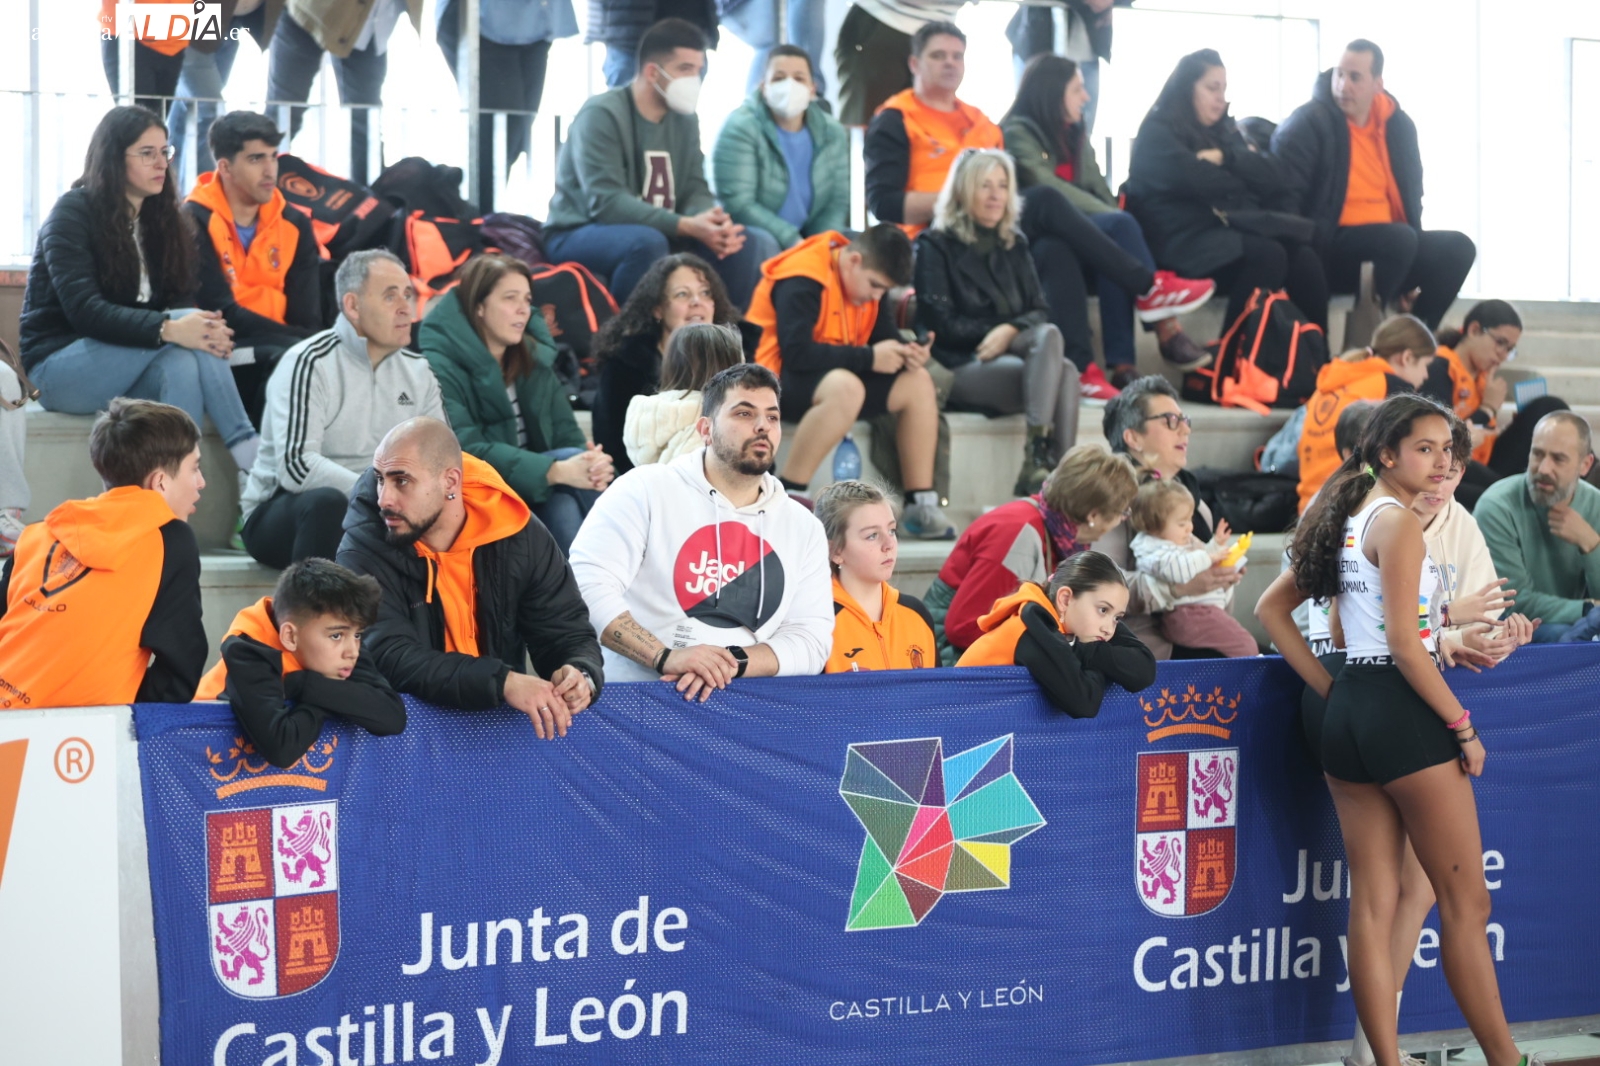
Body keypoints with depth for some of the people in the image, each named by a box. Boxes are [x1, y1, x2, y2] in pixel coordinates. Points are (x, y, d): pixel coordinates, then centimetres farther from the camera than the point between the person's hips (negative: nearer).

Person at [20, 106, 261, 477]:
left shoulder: (165, 219, 10)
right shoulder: (73, 212, -9)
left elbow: (181, 301, 1)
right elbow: (84, 310, -21)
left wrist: (209, 329, -25)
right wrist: (169, 329, -36)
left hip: (120, 369, 5)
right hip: (57, 366, -5)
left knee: (183, 364, -32)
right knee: (183, 328, -28)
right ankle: (248, 452, -27)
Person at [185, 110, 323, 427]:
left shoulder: (295, 225, 11)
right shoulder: (195, 222, -6)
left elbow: (306, 317, 6)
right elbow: (221, 313, -14)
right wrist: (300, 343, -17)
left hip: (279, 352, 5)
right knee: (289, 359, -31)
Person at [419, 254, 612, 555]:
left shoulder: (535, 359, 13)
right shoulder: (440, 368, -9)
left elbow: (567, 435, 6)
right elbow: (466, 451, -21)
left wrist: (592, 465, -21)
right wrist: (557, 471, -31)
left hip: (536, 494, 6)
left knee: (565, 507, -28)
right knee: (569, 458, -24)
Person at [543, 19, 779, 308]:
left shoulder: (684, 119, 7)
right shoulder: (602, 115, -16)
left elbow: (695, 191, 2)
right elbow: (606, 203, -26)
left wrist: (711, 221, -23)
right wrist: (686, 226, -32)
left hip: (659, 235, 7)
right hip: (580, 236, -7)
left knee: (756, 242, -8)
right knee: (646, 241, -39)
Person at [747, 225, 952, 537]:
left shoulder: (867, 277, 6)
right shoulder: (803, 281, -22)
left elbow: (884, 334, 10)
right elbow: (795, 352, -31)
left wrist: (906, 352, -15)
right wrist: (869, 358, -29)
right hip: (779, 380, -9)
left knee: (918, 382, -1)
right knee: (845, 387, -39)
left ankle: (922, 506, 0)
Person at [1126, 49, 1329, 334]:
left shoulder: (1224, 130, 23)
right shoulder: (1158, 133, 2)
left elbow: (1274, 177, 9)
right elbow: (1198, 182, -15)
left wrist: (1227, 159, -8)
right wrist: (1244, 168, 4)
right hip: (1186, 237, -7)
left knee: (1303, 256, -23)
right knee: (1267, 255, -32)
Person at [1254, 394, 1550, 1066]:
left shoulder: (1346, 519, 13)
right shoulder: (1399, 523, -12)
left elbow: (1271, 609, 17)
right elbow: (1405, 644, -18)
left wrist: (1329, 688, 13)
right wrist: (1462, 725, -11)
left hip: (1348, 711, 8)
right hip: (1404, 712, -8)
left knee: (1372, 906, 8)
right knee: (1465, 902, 1)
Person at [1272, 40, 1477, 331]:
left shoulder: (1398, 124, 10)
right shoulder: (1307, 124, -9)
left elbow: (1409, 196, 18)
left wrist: (1409, 278, 11)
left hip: (1391, 246, 7)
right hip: (1328, 248, -7)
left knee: (1457, 248, -12)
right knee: (1400, 238, -31)